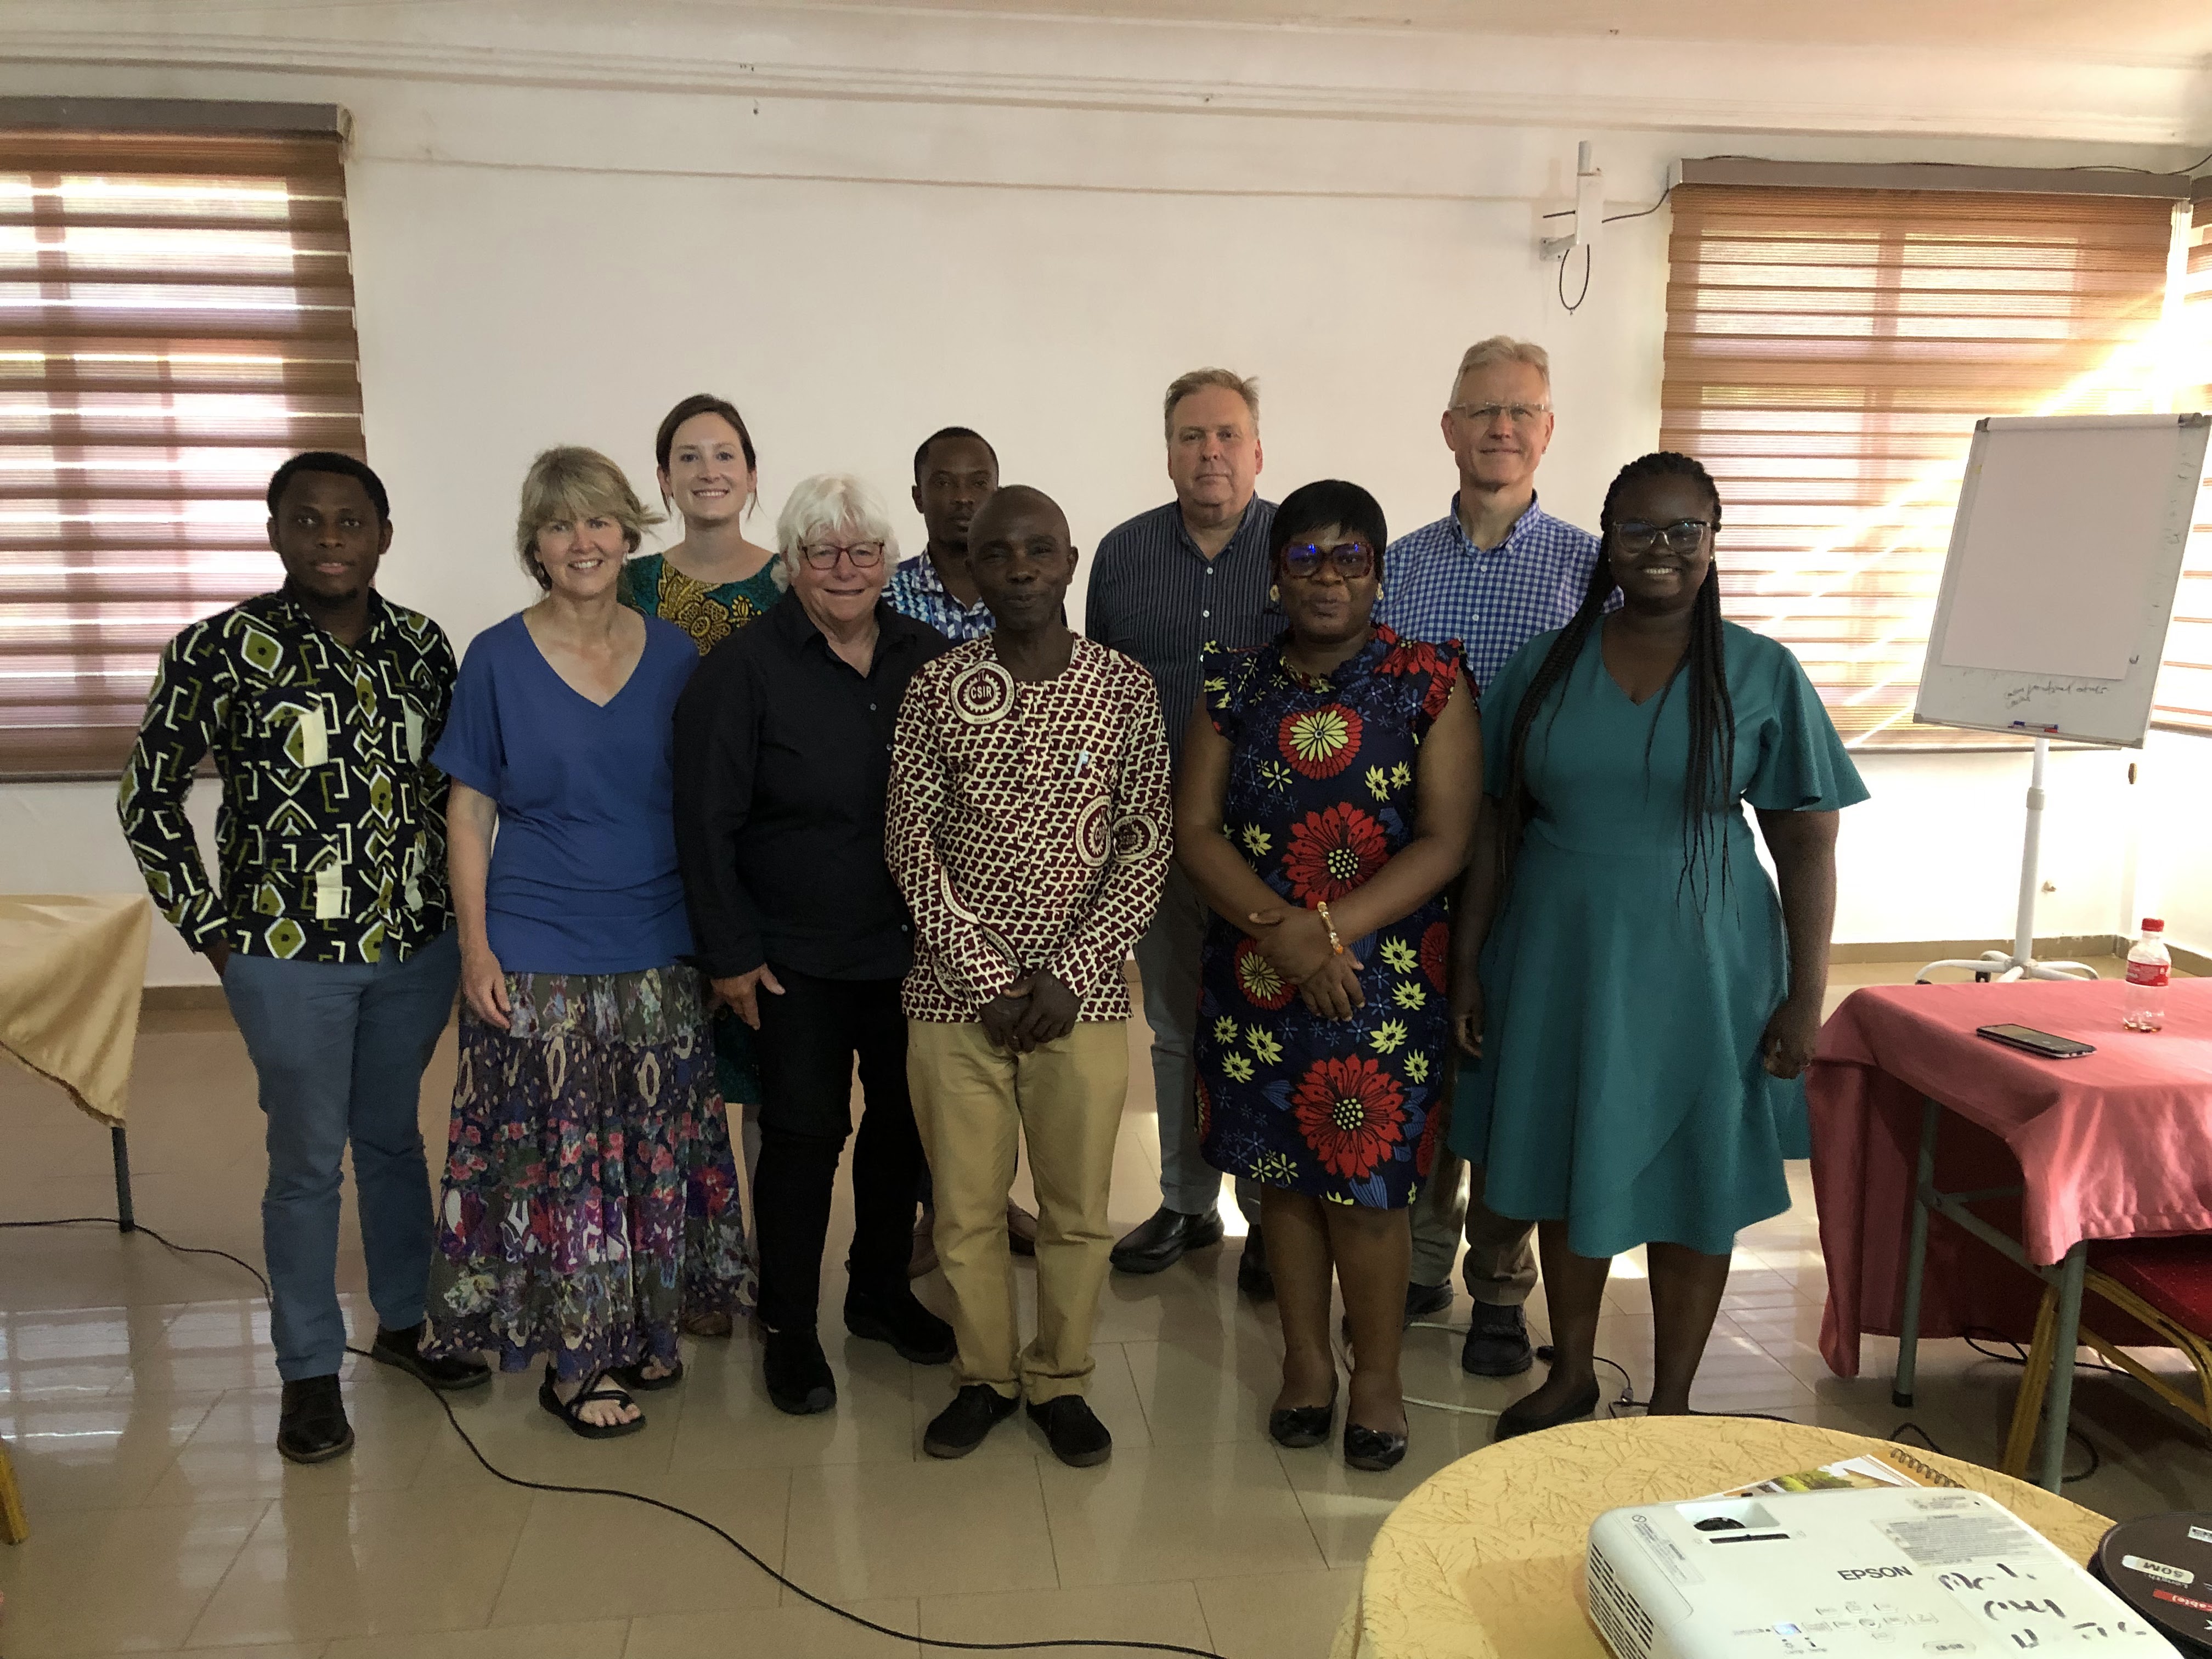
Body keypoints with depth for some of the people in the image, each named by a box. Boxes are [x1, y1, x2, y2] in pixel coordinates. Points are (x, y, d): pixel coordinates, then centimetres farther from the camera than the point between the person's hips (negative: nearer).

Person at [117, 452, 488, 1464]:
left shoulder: (422, 645, 1)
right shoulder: (222, 649, -10)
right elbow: (147, 797, -3)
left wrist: (455, 903, 7)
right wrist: (212, 930, -4)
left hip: (416, 946, 3)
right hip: (289, 957, -3)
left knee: (393, 1137, 18)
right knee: (308, 1162, 8)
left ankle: (405, 1322, 37)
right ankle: (309, 1370, 26)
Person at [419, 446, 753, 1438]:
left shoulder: (674, 655, 4)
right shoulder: (498, 660, -2)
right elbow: (470, 811, 0)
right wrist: (475, 945, -7)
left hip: (659, 952, 3)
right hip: (538, 956, -2)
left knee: (657, 1150, 11)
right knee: (559, 1157, 3)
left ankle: (647, 1328, 30)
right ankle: (577, 1361, 19)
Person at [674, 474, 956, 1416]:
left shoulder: (927, 658, 3)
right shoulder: (745, 669, -9)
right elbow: (706, 823, -8)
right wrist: (730, 952, -9)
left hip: (912, 947, 4)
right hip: (798, 957, -4)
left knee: (903, 1119, 14)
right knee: (804, 1132, 3)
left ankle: (880, 1293, 35)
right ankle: (790, 1330, 21)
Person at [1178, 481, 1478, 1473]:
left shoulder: (1429, 687, -2)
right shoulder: (1235, 687, 5)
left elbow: (1444, 842, -9)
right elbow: (1194, 830, -2)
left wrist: (1331, 931, -19)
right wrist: (1281, 932, -16)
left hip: (1384, 973, -2)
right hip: (1255, 973, 3)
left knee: (1368, 1181, 3)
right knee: (1282, 1171, 12)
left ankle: (1376, 1374, 24)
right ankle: (1305, 1361, 30)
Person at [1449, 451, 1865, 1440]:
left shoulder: (1763, 675, -4)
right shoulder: (1543, 666, 2)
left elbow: (1807, 847, -3)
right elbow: (1498, 827, 5)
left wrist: (1805, 996, -7)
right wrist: (1469, 964, 3)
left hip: (1698, 967, -2)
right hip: (1559, 959, 2)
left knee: (1691, 1186, 9)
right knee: (1564, 1174, 14)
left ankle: (1671, 1405, 29)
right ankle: (1571, 1376, 35)